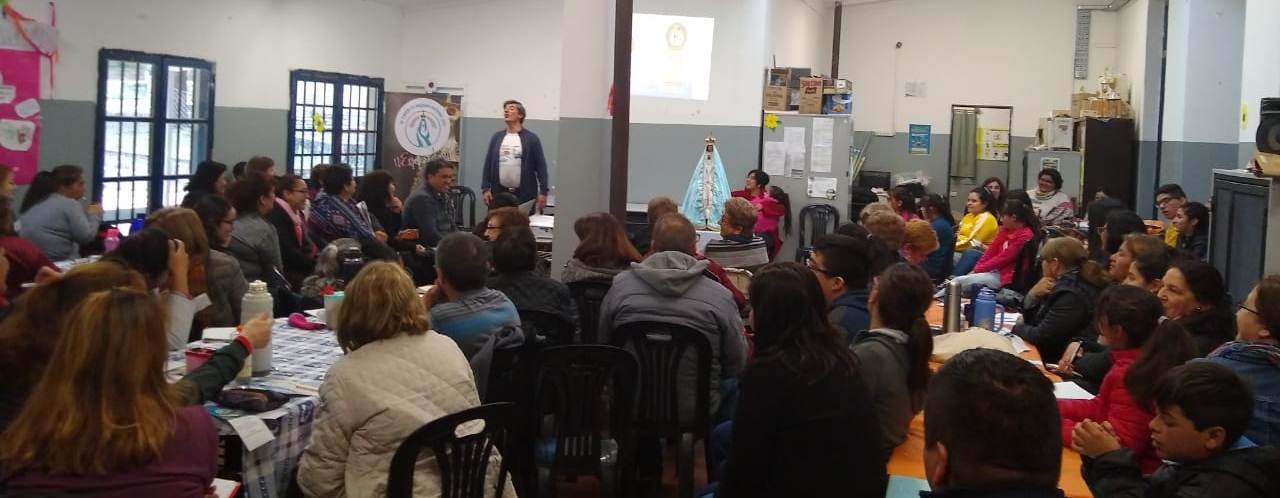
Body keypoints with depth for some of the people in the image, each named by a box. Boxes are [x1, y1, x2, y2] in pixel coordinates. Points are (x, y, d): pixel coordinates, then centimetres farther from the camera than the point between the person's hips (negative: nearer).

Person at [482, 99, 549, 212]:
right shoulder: (497, 137, 11)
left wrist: (543, 192, -9)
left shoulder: (531, 138, 1)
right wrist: (485, 188, 1)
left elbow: (541, 166, -2)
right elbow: (488, 164, 10)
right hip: (499, 193, 3)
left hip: (524, 194, -3)